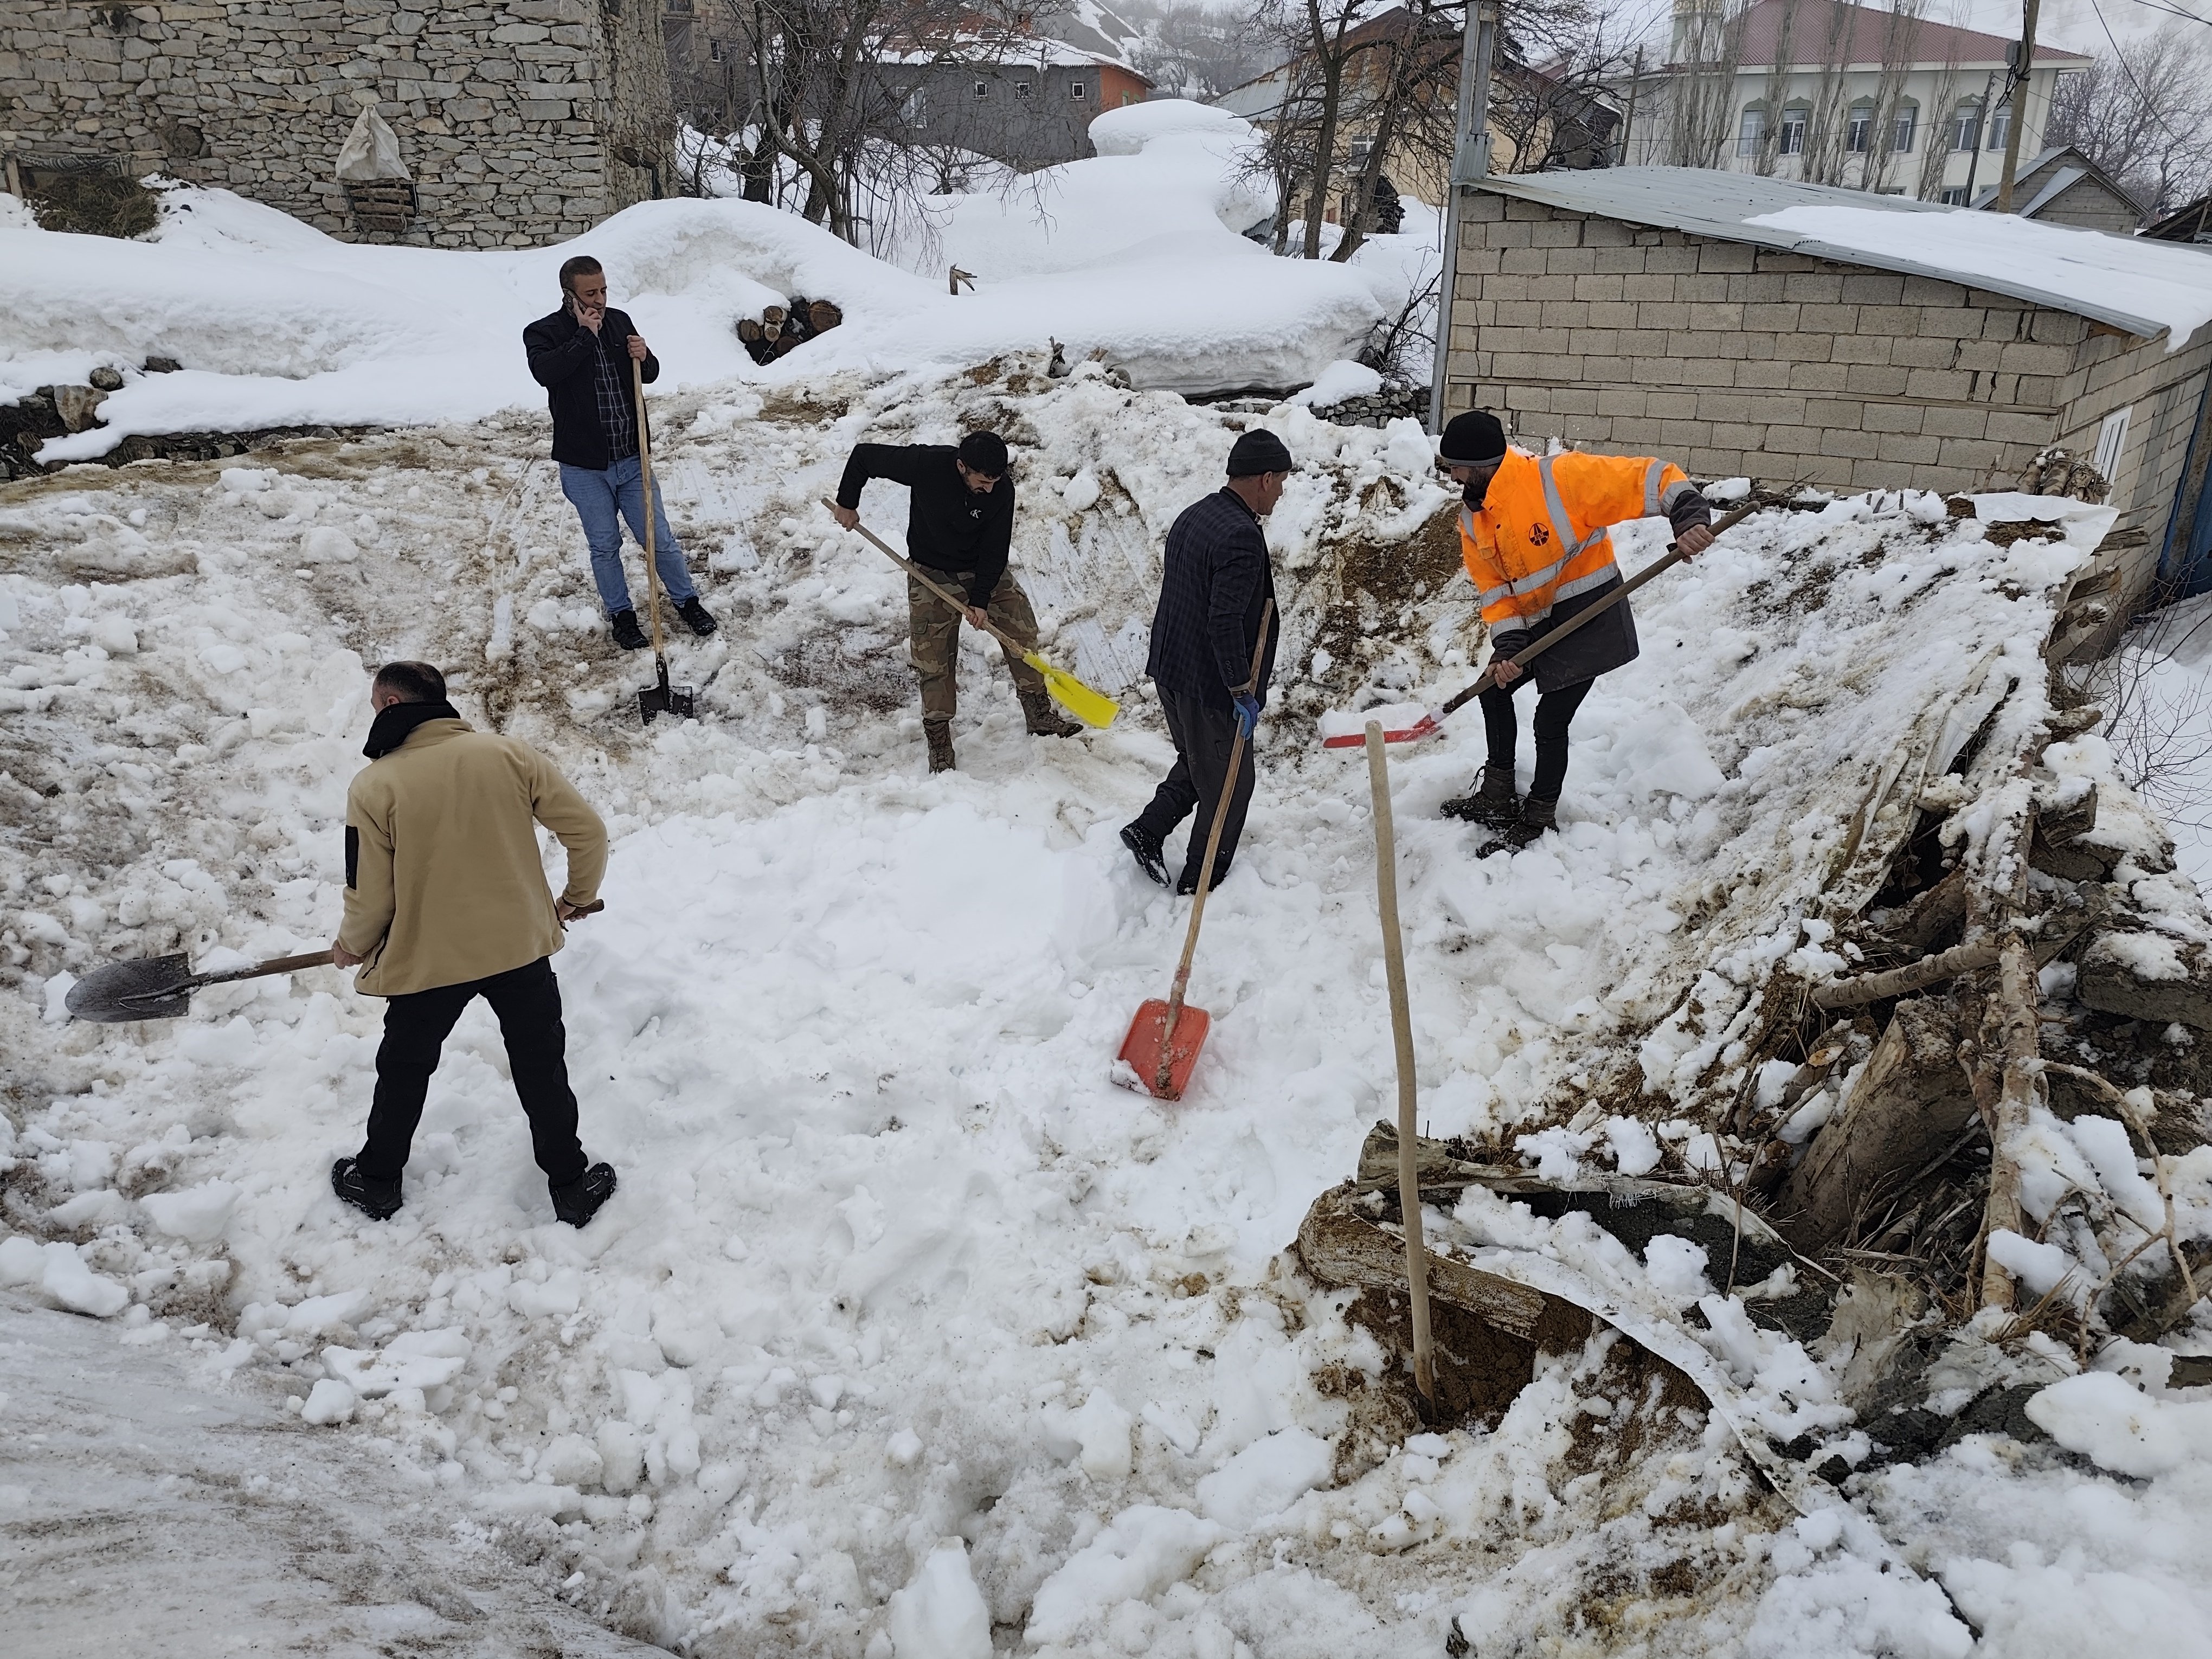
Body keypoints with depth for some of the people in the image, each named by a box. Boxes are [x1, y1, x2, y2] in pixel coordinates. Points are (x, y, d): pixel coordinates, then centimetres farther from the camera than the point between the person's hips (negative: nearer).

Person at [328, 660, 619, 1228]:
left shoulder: (374, 787, -14)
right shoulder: (509, 755, -8)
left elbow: (370, 897, -10)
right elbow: (588, 830, -6)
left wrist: (351, 945, 12)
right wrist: (579, 897, 12)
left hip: (426, 961, -1)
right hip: (522, 946, 1)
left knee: (404, 1071, 23)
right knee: (541, 1069, 19)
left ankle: (377, 1181, 42)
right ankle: (571, 1185, 29)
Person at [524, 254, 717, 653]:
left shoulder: (620, 321, 4)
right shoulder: (543, 333, -7)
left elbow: (651, 375, 14)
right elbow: (545, 372, -29)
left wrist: (644, 358, -9)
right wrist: (585, 336, -24)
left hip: (632, 459, 3)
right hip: (584, 467, -3)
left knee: (659, 539, 8)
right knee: (605, 546, 8)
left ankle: (686, 600, 28)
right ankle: (621, 615, 25)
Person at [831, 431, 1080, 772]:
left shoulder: (1002, 489, -21)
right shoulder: (926, 464, -26)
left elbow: (995, 549, -13)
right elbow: (863, 455, -13)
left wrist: (981, 598, -18)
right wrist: (847, 504, -3)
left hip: (985, 570, 2)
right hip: (931, 574, -2)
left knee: (1022, 632, -1)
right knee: (933, 661, -3)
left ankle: (1039, 715, 15)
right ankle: (939, 742, 10)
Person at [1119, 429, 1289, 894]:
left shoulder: (1194, 515, 7)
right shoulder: (1242, 536, -23)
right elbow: (1225, 621, -28)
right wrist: (1243, 690, -21)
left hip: (1170, 668, 9)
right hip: (1209, 681, -9)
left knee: (1196, 762, 28)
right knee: (1229, 782, 9)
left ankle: (1148, 830, 18)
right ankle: (1202, 883, 20)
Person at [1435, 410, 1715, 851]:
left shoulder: (1559, 479, -25)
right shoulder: (1472, 521, -1)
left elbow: (1651, 478, -24)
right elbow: (1494, 588, 2)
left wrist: (1689, 517, -38)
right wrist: (1507, 643, -11)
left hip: (1590, 616, -8)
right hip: (1538, 623, 8)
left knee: (1551, 719, -7)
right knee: (1494, 691, 15)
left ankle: (1541, 817, 14)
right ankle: (1498, 794, 32)